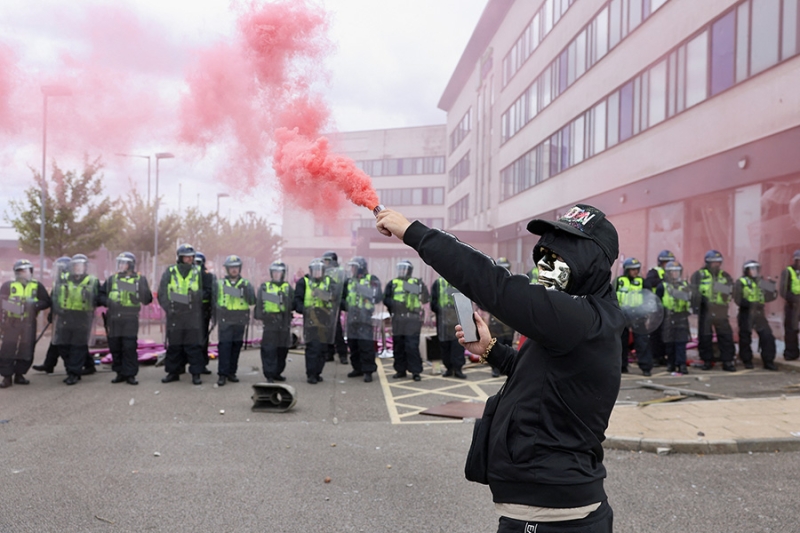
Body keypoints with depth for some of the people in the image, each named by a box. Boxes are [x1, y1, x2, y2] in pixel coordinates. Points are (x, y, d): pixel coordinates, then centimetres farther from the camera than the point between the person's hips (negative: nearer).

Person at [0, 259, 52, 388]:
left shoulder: (37, 286, 6)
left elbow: (46, 302, 3)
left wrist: (35, 304, -15)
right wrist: (11, 304, -15)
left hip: (29, 324, 1)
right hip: (11, 323, -1)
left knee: (26, 351, 4)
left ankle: (19, 374, 19)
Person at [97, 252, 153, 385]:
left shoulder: (139, 279, 5)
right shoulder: (112, 279, 12)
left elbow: (147, 300, 1)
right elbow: (100, 296, 11)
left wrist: (143, 289, -18)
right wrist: (108, 302, -9)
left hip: (130, 319, -3)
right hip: (113, 318, 3)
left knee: (130, 347, -6)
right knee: (115, 347, 6)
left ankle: (130, 374, 1)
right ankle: (120, 373, 17)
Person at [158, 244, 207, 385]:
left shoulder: (197, 272, 6)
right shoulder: (170, 272, 4)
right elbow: (162, 293, 4)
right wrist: (169, 309, -3)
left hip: (193, 316, 0)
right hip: (175, 315, 1)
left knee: (194, 346, -2)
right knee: (174, 345, 8)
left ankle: (196, 373, 4)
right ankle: (173, 372, 19)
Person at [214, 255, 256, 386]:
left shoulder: (246, 284, 8)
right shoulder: (219, 284, 8)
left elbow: (252, 301, -3)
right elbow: (214, 301, 13)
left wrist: (245, 290, -16)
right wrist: (215, 317, 8)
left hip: (240, 321, 2)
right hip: (225, 321, -2)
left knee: (236, 347, 6)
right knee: (224, 346, -9)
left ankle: (231, 372, 16)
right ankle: (222, 374, -6)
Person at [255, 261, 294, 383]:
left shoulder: (288, 288, 11)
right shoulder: (264, 287, 8)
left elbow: (292, 305, 6)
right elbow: (259, 303, 8)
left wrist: (285, 300, -11)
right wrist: (259, 316, 0)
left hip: (284, 323, 3)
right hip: (270, 322, -2)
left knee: (282, 350, 8)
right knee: (269, 350, -7)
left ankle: (277, 373, 22)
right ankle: (269, 375, -2)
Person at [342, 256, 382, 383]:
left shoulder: (372, 280, -3)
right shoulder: (350, 281, 17)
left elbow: (377, 296, -12)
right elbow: (343, 297, 27)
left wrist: (363, 290, -20)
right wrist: (346, 304, 8)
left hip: (365, 318, -7)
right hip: (352, 318, 7)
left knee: (366, 345, -8)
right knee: (353, 344, 11)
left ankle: (368, 371, -1)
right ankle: (358, 368, 23)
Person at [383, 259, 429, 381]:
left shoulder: (418, 283, 4)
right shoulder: (393, 283, 10)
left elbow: (426, 298, 3)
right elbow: (385, 299, 5)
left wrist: (417, 303, -10)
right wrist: (394, 304, -11)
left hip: (412, 319, -3)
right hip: (397, 319, 3)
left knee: (412, 346, -8)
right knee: (398, 346, 8)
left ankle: (416, 371, -1)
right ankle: (401, 370, 18)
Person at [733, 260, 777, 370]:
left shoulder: (761, 282, 14)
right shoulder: (741, 282, -2)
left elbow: (766, 297, 16)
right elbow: (738, 299, -12)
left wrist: (773, 292, -5)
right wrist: (751, 304, -23)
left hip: (759, 314, 4)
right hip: (746, 314, -4)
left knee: (768, 336, -3)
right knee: (745, 338, 3)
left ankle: (768, 362, 6)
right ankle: (747, 361, 17)